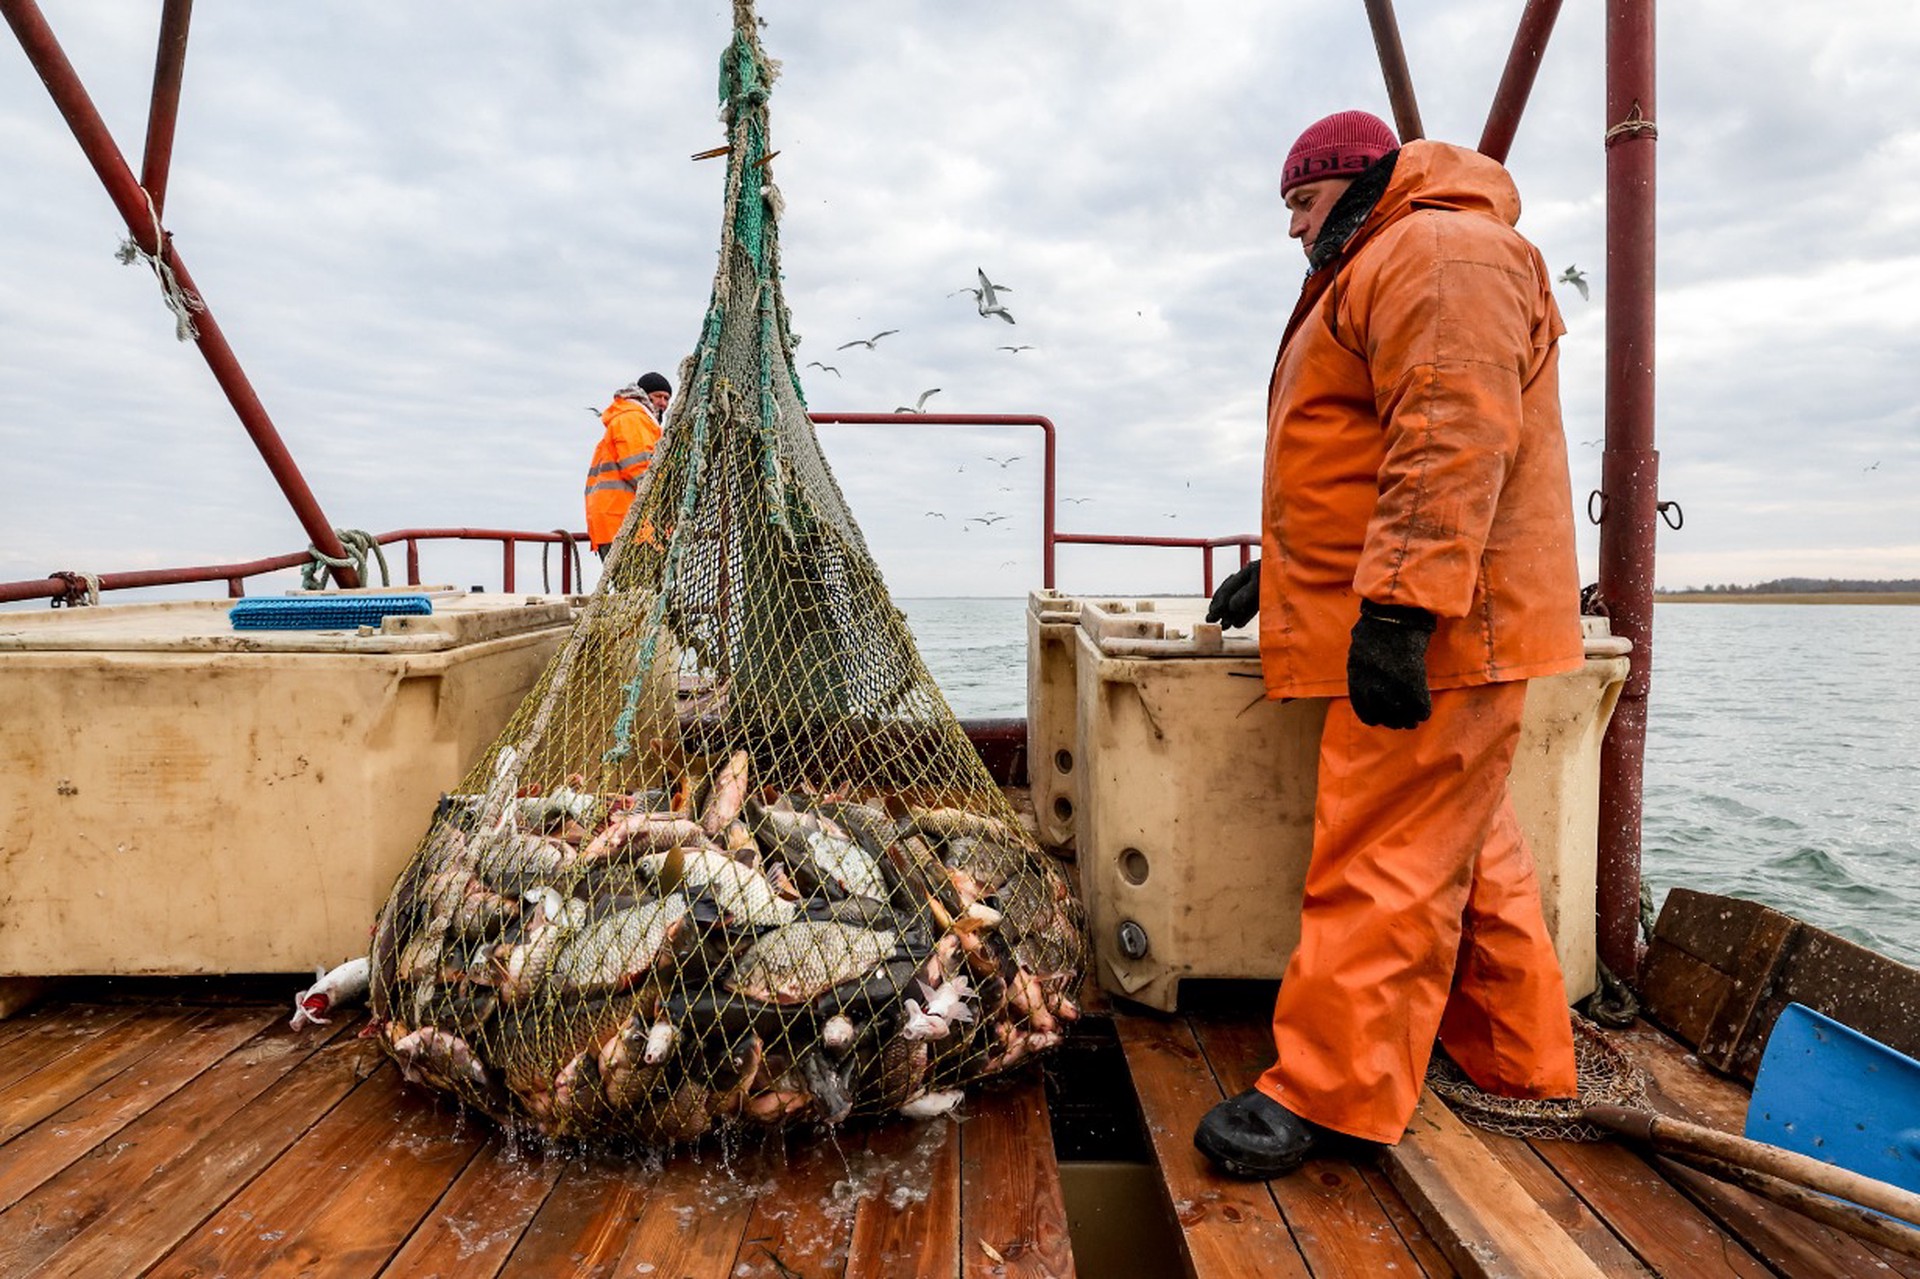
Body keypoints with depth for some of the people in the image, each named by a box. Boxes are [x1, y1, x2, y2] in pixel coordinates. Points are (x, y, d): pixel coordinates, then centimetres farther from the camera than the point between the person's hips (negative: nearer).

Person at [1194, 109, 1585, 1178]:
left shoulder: (1440, 251, -8)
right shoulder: (1377, 275, 27)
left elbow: (1453, 439, -24)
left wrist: (1399, 607, -29)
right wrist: (1279, 570, 29)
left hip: (1436, 630, -11)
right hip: (1420, 627, 11)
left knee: (1384, 859, -8)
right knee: (1468, 851, 15)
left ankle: (1332, 1098, 1)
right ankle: (1521, 1064, 28)